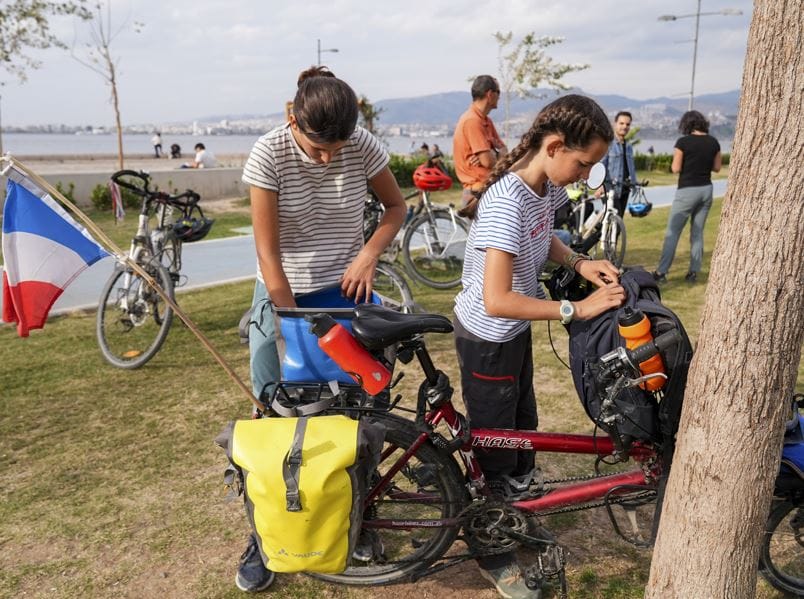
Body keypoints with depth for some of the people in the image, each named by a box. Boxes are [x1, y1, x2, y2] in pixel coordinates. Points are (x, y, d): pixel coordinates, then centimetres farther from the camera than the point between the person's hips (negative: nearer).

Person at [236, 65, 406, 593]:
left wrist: (368, 256, -14)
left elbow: (396, 207, 3)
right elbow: (268, 252, -19)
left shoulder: (364, 146, -13)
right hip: (282, 292, -1)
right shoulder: (269, 154, -20)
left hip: (344, 290, 2)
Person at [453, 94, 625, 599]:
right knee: (495, 446, 6)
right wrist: (577, 309, -30)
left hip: (515, 330, 9)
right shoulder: (507, 203, -32)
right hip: (488, 338, -9)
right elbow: (496, 300, -36)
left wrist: (580, 262, -2)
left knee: (523, 429, 23)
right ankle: (494, 555, 27)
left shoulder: (546, 186, -5)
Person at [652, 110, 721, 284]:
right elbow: (717, 167, 10)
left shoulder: (683, 142, -11)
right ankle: (693, 272, 14)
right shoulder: (713, 142, 4)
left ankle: (661, 272, -1)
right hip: (706, 190, 5)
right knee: (698, 232, 12)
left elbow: (676, 168, -11)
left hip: (687, 191, -5)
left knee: (672, 232, 0)